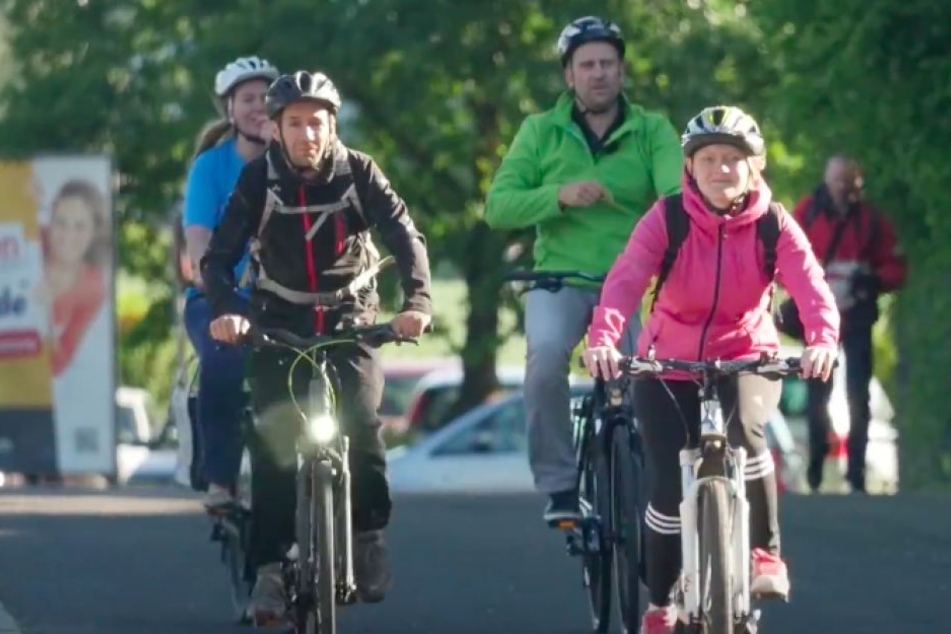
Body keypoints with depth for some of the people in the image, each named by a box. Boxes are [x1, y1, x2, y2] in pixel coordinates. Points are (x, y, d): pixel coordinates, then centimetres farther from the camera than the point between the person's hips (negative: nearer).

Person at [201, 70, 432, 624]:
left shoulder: (357, 172, -10)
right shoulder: (259, 180, -10)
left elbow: (405, 236, -17)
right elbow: (219, 256, -14)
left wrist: (418, 300, -34)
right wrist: (225, 309, -34)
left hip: (351, 317, 0)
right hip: (282, 322, 0)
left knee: (362, 422, -22)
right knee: (274, 438, -15)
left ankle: (369, 533, -3)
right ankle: (270, 566, -12)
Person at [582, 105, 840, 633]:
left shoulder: (773, 226, -11)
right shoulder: (667, 219, -14)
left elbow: (810, 285, -25)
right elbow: (626, 278, -28)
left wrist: (823, 341, -46)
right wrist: (603, 339, -48)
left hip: (745, 360, 0)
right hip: (669, 365, 0)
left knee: (744, 427, -32)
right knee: (670, 484, -10)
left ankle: (766, 554, -16)